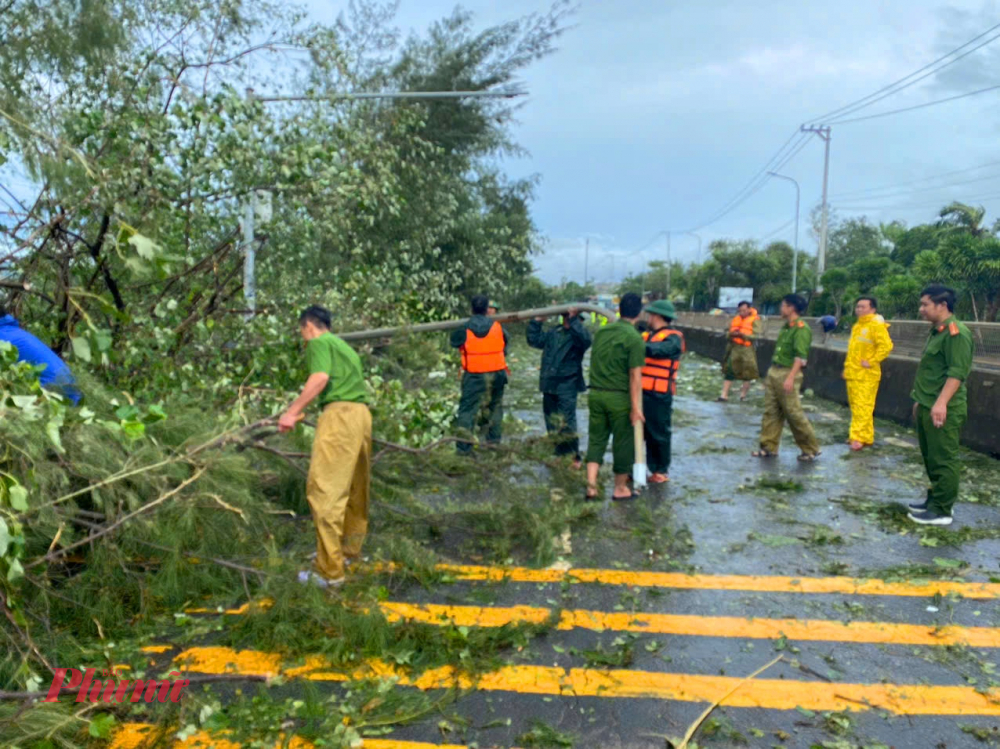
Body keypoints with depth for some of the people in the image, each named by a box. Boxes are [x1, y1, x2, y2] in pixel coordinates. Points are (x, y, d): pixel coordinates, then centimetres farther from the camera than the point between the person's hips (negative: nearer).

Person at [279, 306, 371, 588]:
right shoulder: (344, 346, 29)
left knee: (324, 489, -10)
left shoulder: (319, 342, 3)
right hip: (362, 413, 9)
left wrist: (292, 411, -15)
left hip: (339, 413, -9)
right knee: (356, 487, 19)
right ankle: (351, 550, 33)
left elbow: (320, 377, -15)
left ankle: (330, 571, -11)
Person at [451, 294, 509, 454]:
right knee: (495, 406, 20)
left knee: (468, 408, 0)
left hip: (474, 376, -2)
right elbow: (505, 343, 12)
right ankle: (494, 440, 24)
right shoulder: (497, 327, -2)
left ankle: (464, 446, -7)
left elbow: (454, 342, 7)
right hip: (497, 373, 2)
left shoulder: (465, 329, -7)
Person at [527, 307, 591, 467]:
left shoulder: (578, 334, -6)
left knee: (566, 423, -9)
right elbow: (535, 340, 24)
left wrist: (574, 320, -31)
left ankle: (573, 457, 0)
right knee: (552, 422, 15)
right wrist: (537, 322, 17)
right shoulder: (554, 333, 13)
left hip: (567, 387, -7)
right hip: (549, 386, 7)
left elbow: (585, 340, -30)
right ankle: (558, 453, 27)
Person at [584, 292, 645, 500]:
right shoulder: (635, 339, -14)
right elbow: (635, 376, -16)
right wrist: (635, 407, -14)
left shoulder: (601, 331, 5)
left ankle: (591, 486, 3)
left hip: (596, 394, 5)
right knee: (623, 442, 9)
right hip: (619, 397, -5)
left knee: (596, 439, 11)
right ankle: (620, 489, 20)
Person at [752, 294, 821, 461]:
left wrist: (790, 378, -29)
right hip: (773, 372, 9)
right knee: (771, 411, 8)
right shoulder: (785, 327, 15)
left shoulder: (801, 329, -14)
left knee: (794, 413, -4)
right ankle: (769, 447, 14)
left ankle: (811, 449, 8)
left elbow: (800, 356, -22)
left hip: (788, 374, -9)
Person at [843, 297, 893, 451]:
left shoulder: (876, 325, -11)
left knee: (862, 407, -10)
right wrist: (848, 366, 20)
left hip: (866, 375, -9)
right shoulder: (857, 326, 17)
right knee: (855, 406, 11)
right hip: (852, 373, 9)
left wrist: (871, 362, -19)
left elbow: (886, 345, -21)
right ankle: (865, 435, 19)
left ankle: (859, 438, -10)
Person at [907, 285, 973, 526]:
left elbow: (957, 372, -23)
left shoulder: (956, 332, -15)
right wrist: (921, 400, 26)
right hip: (928, 408, 10)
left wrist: (941, 403, -29)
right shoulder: (938, 331, 16)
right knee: (931, 458, 17)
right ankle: (934, 500, 28)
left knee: (943, 461, -4)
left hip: (943, 411, -10)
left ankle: (941, 511, 2)